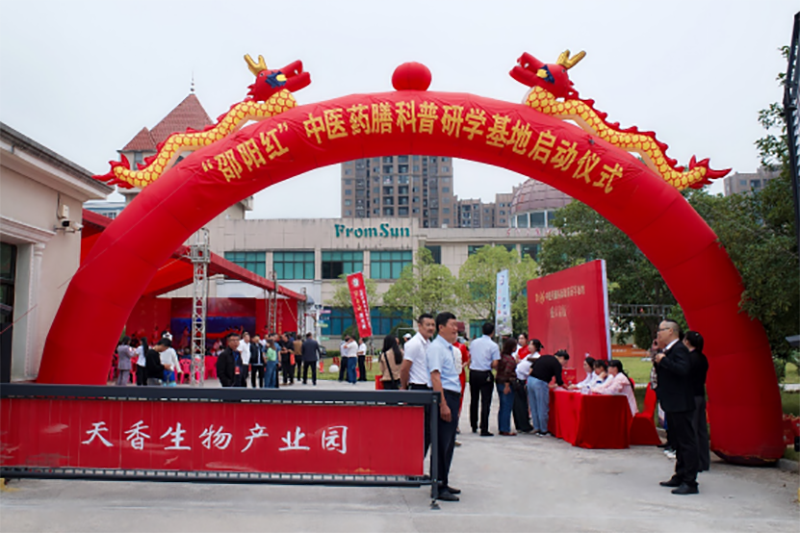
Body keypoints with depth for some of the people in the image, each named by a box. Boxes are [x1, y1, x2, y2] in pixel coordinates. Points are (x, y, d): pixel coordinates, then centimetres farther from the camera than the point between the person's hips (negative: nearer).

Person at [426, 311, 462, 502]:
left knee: (448, 442, 15)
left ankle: (443, 483, 25)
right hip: (444, 396, -10)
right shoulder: (436, 347, -12)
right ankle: (438, 488, 2)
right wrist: (443, 404, -24)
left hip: (452, 396, 10)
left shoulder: (448, 347, 18)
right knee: (442, 443, -5)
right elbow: (435, 376, -19)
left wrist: (452, 404, 19)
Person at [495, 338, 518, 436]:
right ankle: (506, 430, 2)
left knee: (502, 407, 15)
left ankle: (501, 429, 20)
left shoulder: (501, 355, 7)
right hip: (507, 384, -9)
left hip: (499, 383, 9)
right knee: (507, 408, -2)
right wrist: (507, 385, -21)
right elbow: (507, 372, -25)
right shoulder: (510, 359, -18)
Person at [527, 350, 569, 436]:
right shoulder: (557, 364, -4)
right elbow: (559, 381, -8)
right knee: (542, 408, 4)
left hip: (530, 379, 7)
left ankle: (537, 428, 20)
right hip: (540, 383, -7)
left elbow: (531, 368, 17)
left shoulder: (544, 357, 17)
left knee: (534, 407, 14)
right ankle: (543, 431, 12)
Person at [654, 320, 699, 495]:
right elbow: (665, 373, 17)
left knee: (687, 442, -6)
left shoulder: (679, 349, -16)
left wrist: (663, 360, -24)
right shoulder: (667, 350, 15)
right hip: (673, 404, 11)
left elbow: (683, 370, -31)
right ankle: (680, 477, 27)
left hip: (681, 405, -11)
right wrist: (657, 358, 5)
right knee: (678, 442, 17)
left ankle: (690, 482, -2)